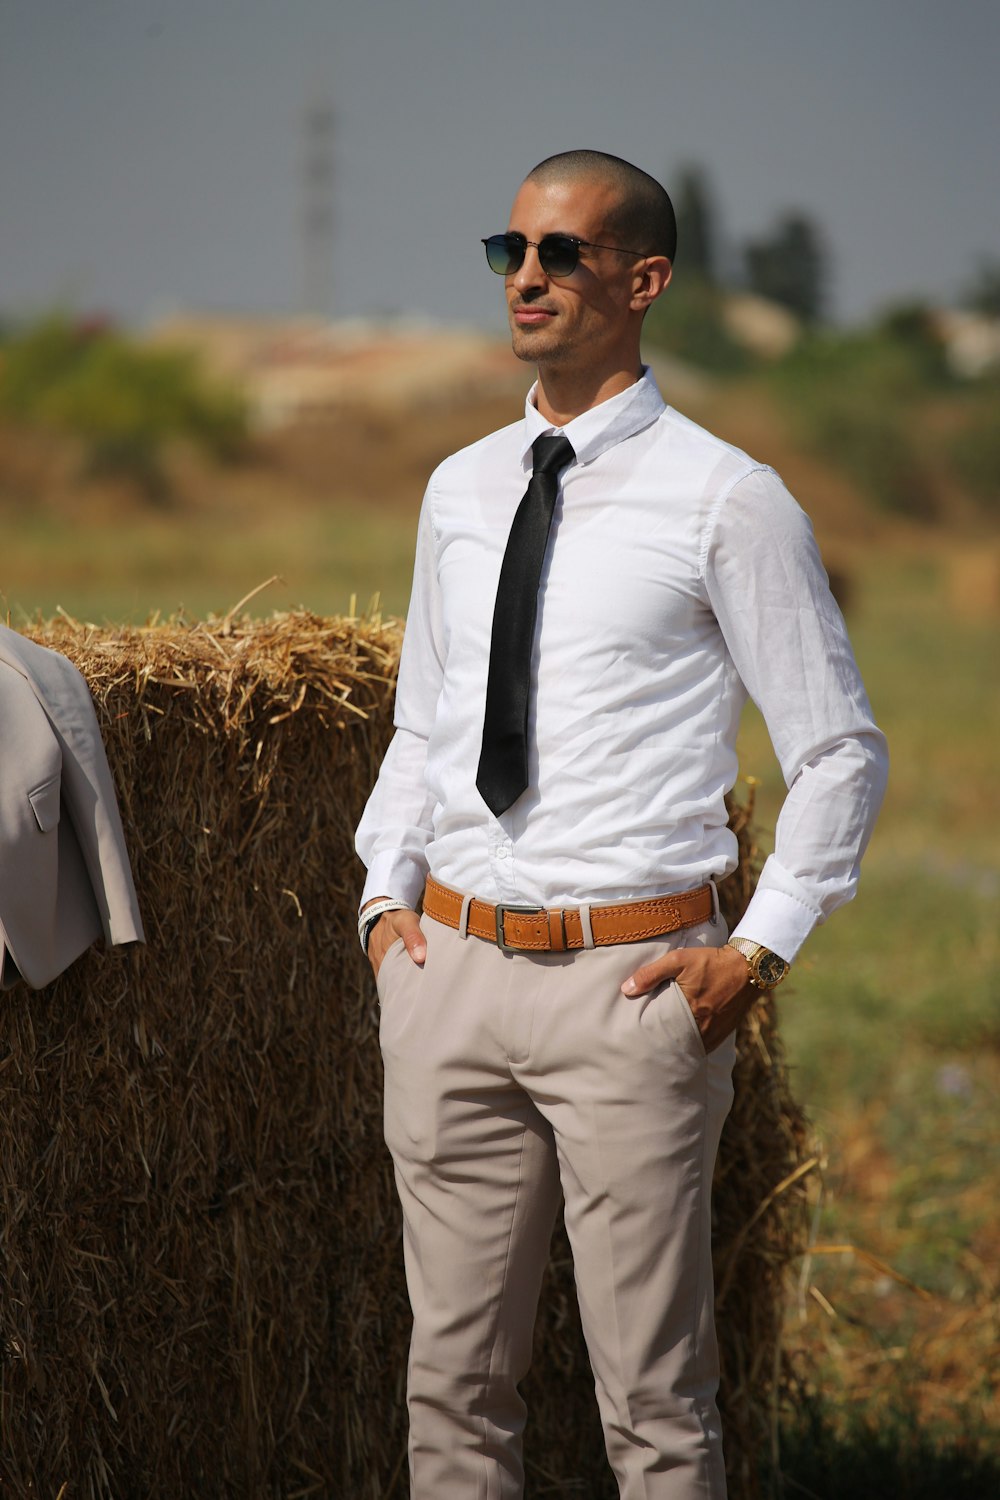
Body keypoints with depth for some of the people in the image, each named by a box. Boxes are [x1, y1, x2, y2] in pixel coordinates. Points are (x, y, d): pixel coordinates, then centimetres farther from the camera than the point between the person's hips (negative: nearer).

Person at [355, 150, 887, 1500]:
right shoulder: (459, 492, 12)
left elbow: (841, 751, -1)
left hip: (631, 982, -5)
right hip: (452, 970, 5)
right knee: (456, 1376, 11)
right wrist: (387, 894, 8)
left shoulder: (725, 501, -6)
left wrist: (760, 949, -7)